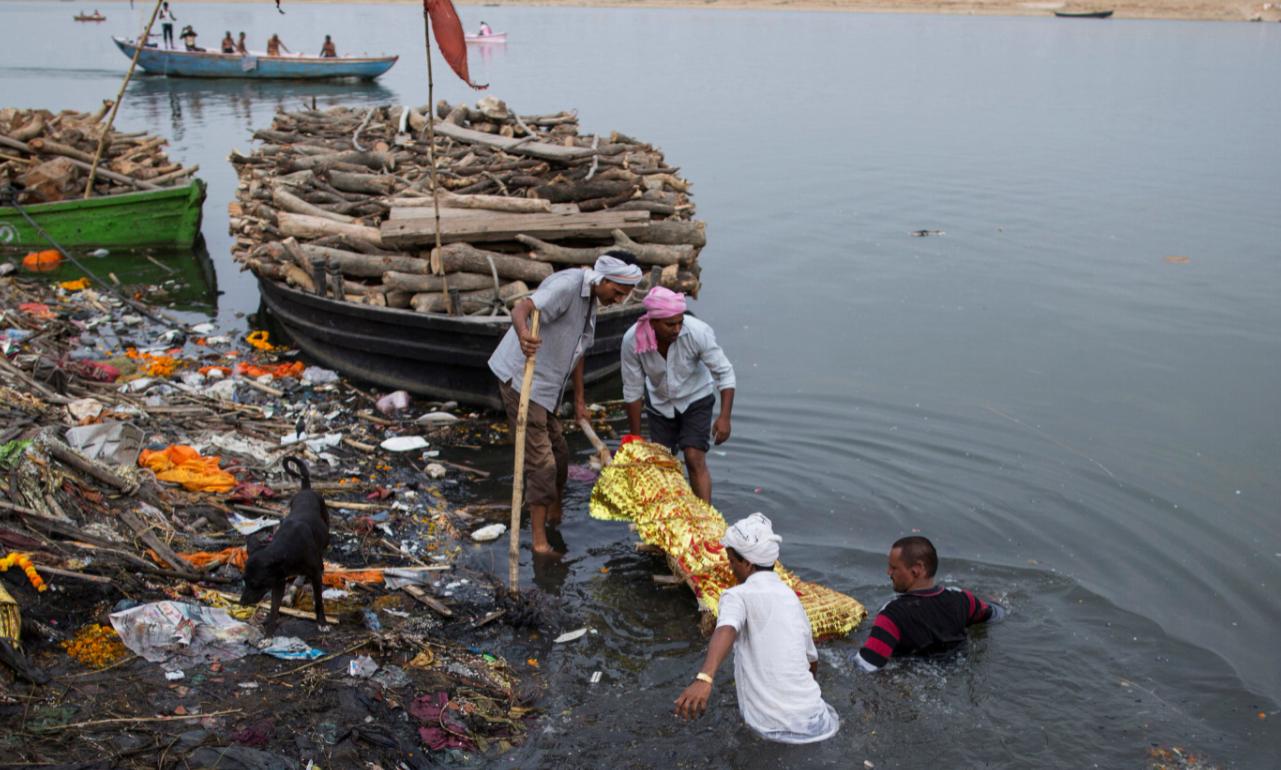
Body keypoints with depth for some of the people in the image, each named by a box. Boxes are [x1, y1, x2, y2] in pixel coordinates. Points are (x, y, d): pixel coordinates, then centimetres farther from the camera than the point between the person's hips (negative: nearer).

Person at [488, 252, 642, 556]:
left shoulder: (592, 300, 10)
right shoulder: (568, 285, -21)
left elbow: (577, 351, 20)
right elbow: (522, 308, -36)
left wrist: (579, 399, 22)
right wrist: (523, 333, -59)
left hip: (546, 386, 10)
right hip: (521, 380, -10)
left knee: (558, 452, 19)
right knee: (541, 460, -8)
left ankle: (555, 515, 40)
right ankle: (539, 540, 0)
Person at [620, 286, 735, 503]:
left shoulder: (697, 332, -32)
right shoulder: (632, 340, -27)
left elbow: (724, 373, -21)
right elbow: (632, 391, -15)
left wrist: (724, 417, -30)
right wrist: (635, 437, -8)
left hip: (695, 399, -2)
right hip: (660, 402, 2)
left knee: (695, 459, -13)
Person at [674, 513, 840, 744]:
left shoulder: (738, 595, -5)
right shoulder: (791, 597, 14)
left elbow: (726, 631, -29)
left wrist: (704, 678, -47)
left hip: (770, 726, -5)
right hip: (814, 722, 6)